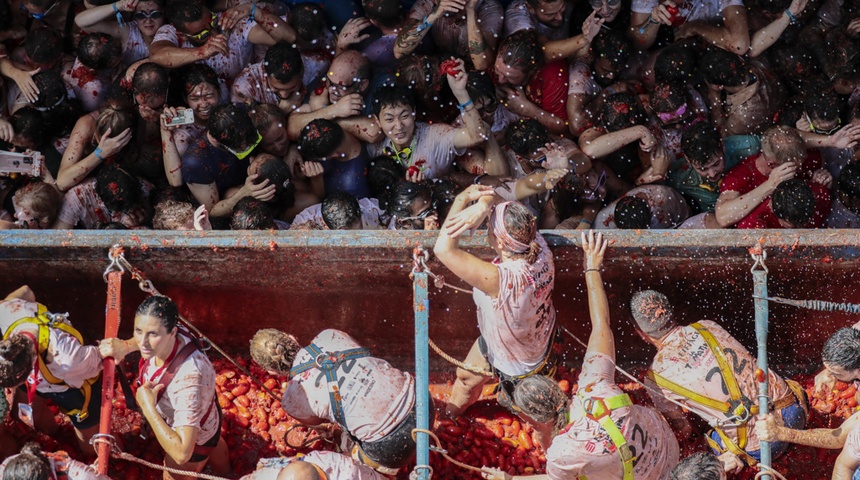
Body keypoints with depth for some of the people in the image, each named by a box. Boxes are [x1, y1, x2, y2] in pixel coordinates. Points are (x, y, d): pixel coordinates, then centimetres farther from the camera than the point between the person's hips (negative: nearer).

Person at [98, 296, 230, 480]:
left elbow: (182, 454, -53)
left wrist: (148, 408, -47)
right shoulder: (163, 336, -30)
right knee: (213, 444, 40)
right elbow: (142, 339, 0)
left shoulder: (187, 378, -51)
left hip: (195, 438, -7)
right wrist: (125, 346, -21)